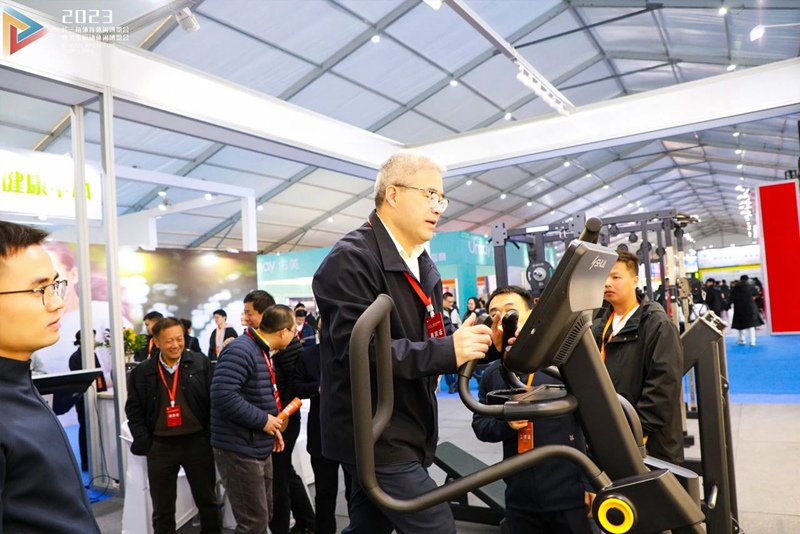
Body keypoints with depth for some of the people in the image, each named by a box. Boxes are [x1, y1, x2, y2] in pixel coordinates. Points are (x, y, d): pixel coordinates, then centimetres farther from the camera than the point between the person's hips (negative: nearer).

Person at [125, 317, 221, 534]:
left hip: (197, 442, -1)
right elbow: (134, 410, 6)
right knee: (162, 510, 13)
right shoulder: (141, 372, 0)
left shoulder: (200, 363, -3)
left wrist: (211, 436, -6)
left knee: (208, 503, 13)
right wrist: (145, 442, -3)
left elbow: (214, 400, 0)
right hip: (160, 446, 1)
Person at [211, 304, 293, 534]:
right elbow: (223, 394, -31)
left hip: (259, 448, 10)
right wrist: (262, 420, -23)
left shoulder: (262, 351, 12)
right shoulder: (241, 350, -21)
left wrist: (271, 426, 8)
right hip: (240, 451, -10)